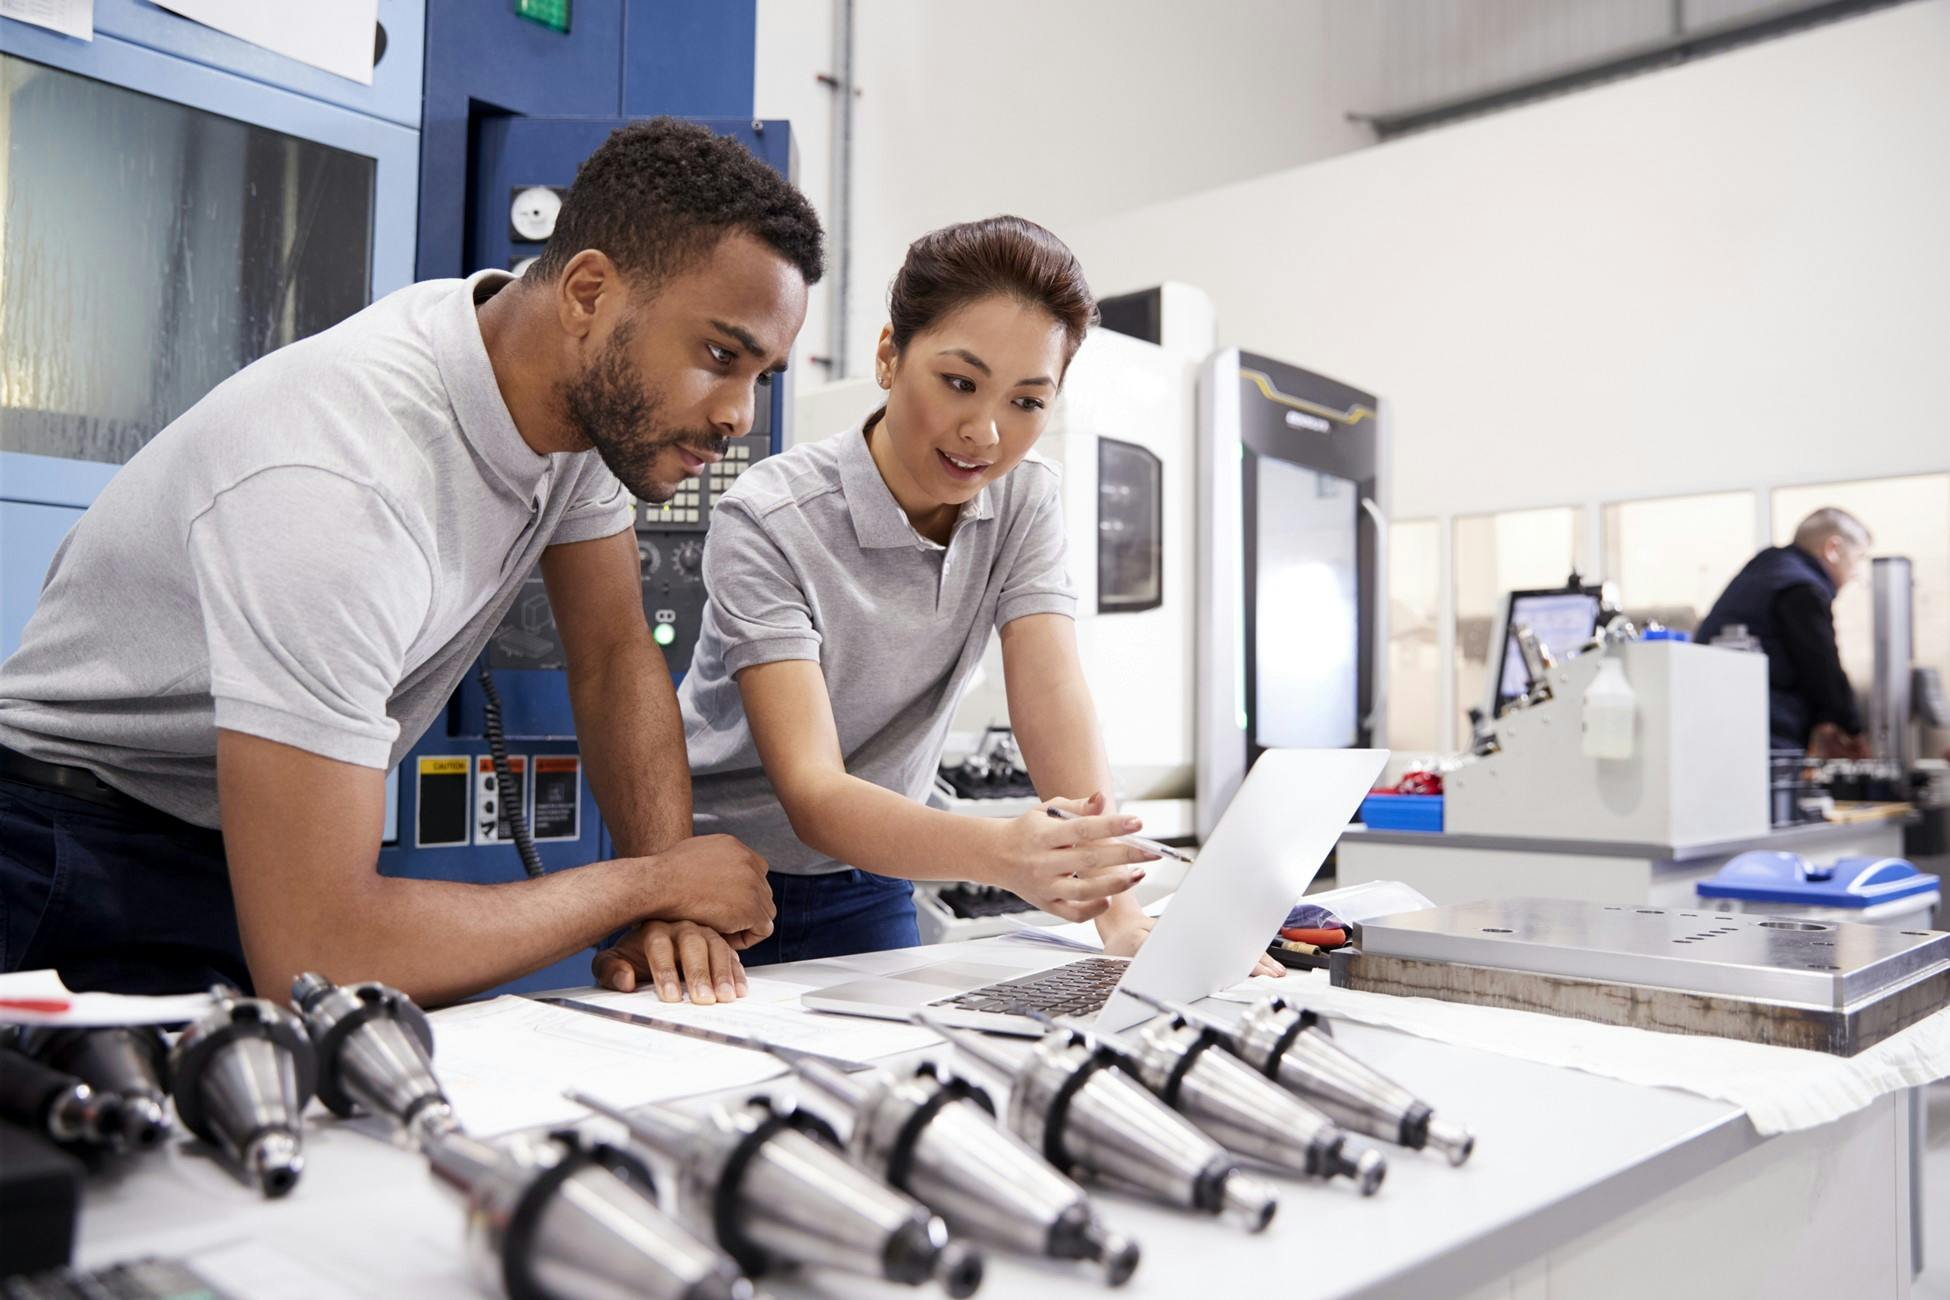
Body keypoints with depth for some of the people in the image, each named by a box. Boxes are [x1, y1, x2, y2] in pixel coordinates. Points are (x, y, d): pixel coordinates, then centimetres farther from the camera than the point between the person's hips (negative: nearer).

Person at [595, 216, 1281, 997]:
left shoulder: (1023, 503, -7)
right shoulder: (768, 523, -25)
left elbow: (1053, 698, -19)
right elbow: (812, 794, -32)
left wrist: (1119, 914, -34)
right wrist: (1003, 853, -49)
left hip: (867, 889, 4)